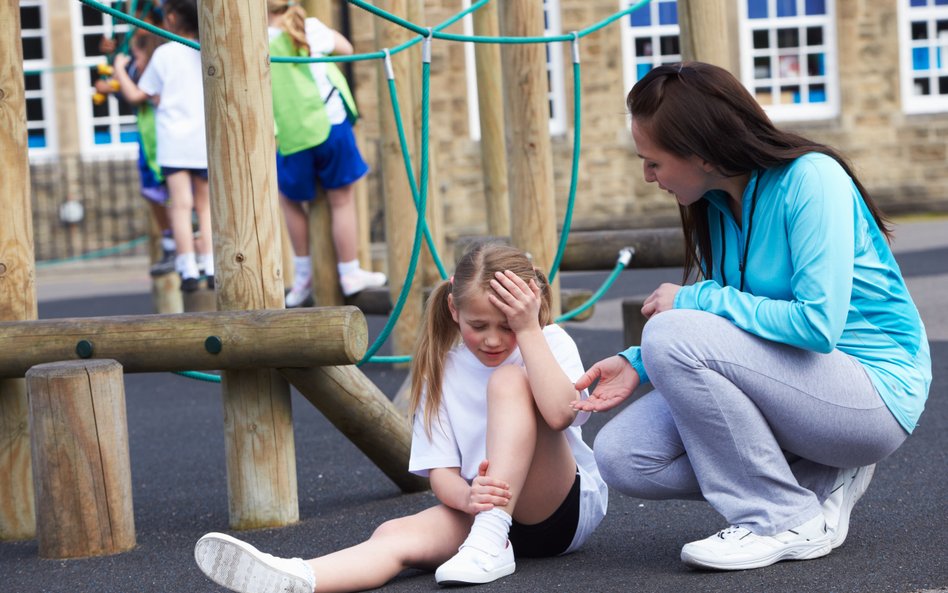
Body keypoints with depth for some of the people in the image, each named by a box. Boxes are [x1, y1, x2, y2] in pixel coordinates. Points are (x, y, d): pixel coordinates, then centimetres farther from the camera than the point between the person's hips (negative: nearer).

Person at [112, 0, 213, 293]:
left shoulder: (164, 53, -2)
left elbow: (136, 95, 2)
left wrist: (119, 70, 19)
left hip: (174, 140, -3)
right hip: (206, 139, 3)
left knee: (181, 204, -5)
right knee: (205, 205, 11)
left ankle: (189, 270, -11)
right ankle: (210, 267, 6)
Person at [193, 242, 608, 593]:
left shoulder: (551, 344, -4)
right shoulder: (443, 369, 3)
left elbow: (559, 412, -27)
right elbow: (440, 471, -4)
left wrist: (527, 329, -23)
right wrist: (468, 497, -28)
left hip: (567, 508, -3)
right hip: (486, 509, 3)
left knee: (508, 381, -25)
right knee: (396, 535, -29)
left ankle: (490, 544, -35)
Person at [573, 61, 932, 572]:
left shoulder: (810, 178, -19)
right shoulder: (714, 207, 5)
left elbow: (817, 323, -28)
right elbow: (725, 322, 15)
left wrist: (696, 299, -19)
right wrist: (638, 364, -1)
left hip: (874, 392, -8)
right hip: (791, 380, 8)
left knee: (673, 334, -26)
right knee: (621, 457, -7)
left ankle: (789, 520, -14)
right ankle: (819, 478, 2)